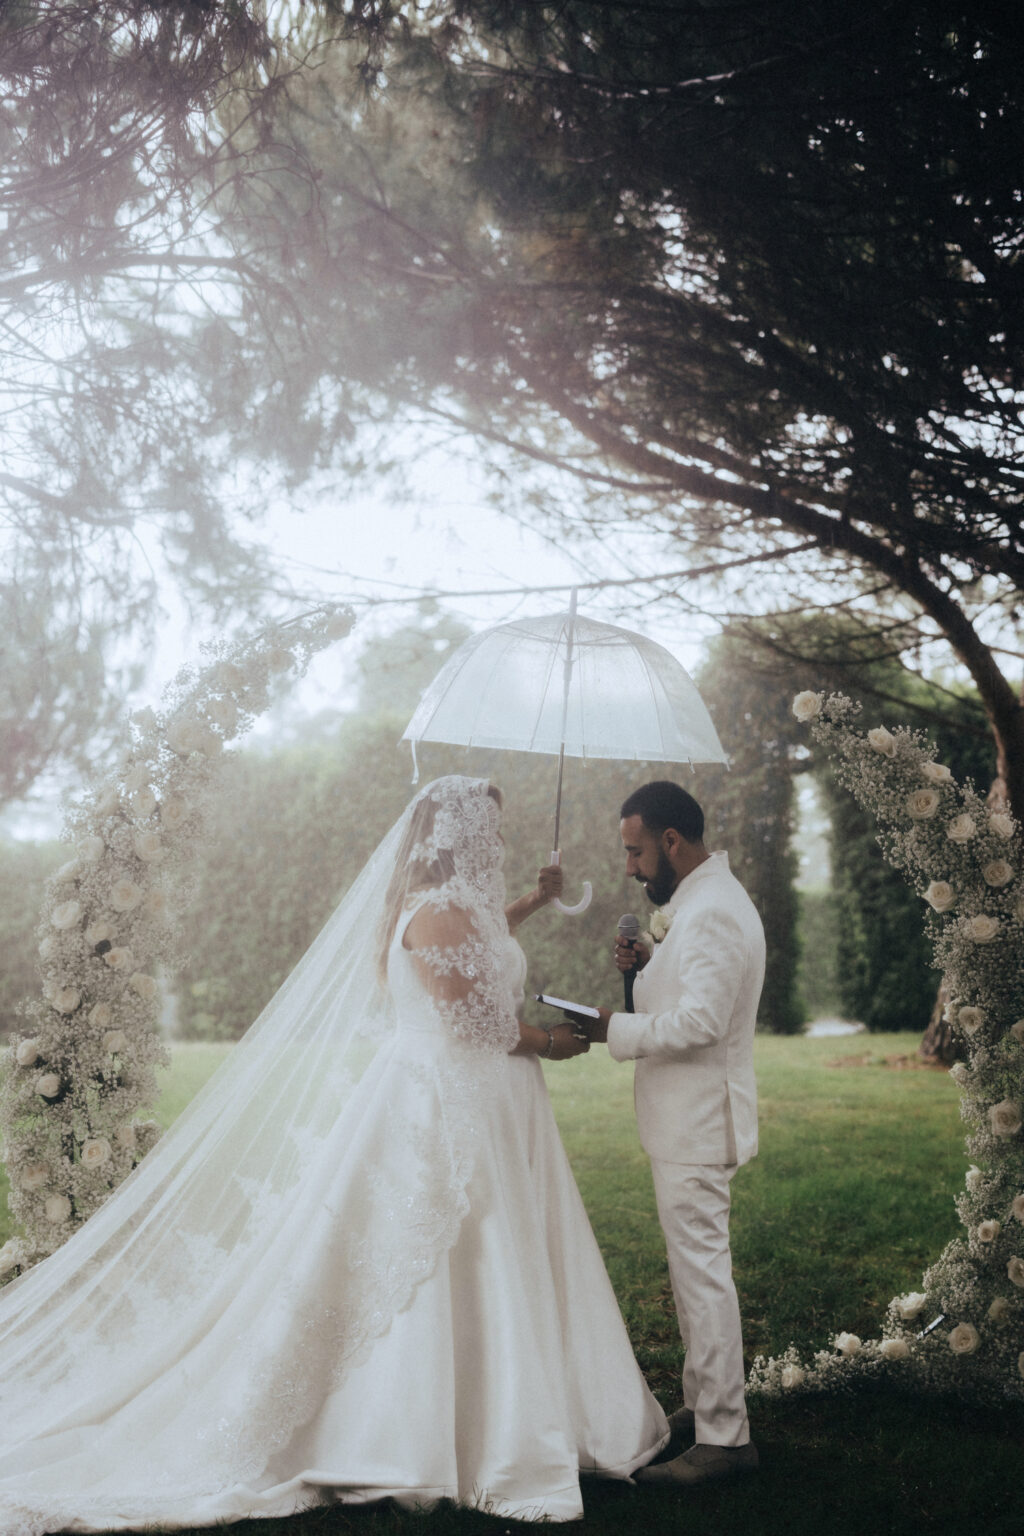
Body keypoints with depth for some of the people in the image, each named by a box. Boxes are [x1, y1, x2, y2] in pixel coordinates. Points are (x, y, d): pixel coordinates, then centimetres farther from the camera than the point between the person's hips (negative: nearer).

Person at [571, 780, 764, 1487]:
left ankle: (725, 1436, 3)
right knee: (697, 1269, 18)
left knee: (703, 1272, -5)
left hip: (697, 1125, -11)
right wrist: (649, 963, 6)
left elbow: (700, 1020, -27)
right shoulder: (705, 900, 14)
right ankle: (701, 1406, 30)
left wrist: (614, 1029, -19)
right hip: (690, 1119, 11)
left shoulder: (712, 913, -20)